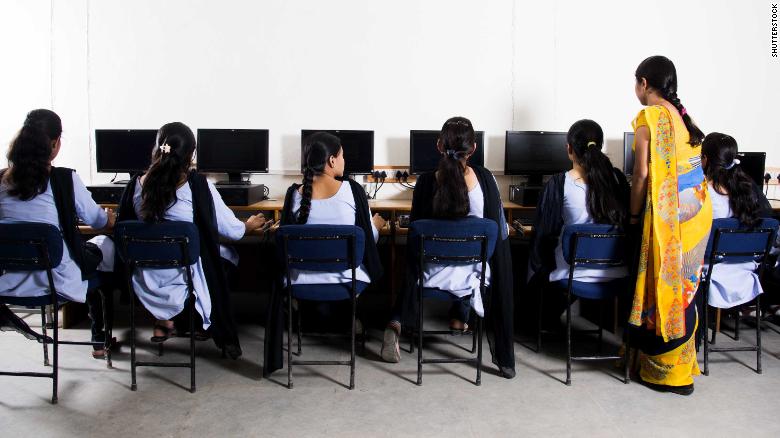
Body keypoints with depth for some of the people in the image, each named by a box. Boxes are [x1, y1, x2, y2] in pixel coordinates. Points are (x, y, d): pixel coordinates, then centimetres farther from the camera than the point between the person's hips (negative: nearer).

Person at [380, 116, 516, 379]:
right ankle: (460, 315, 36)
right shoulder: (485, 178, -13)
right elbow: (500, 231, -5)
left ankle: (396, 323, 17)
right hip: (474, 274, 1)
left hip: (434, 275, 0)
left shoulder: (426, 182, -13)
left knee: (412, 263, 35)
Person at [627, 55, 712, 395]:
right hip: (698, 211, 8)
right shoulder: (682, 115, 12)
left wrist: (634, 214, -3)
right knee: (683, 287, 16)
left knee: (665, 288, 2)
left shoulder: (648, 117, -11)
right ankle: (681, 364, 29)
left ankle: (668, 372, 11)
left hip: (670, 215, -8)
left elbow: (642, 174, -15)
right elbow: (687, 165, 13)